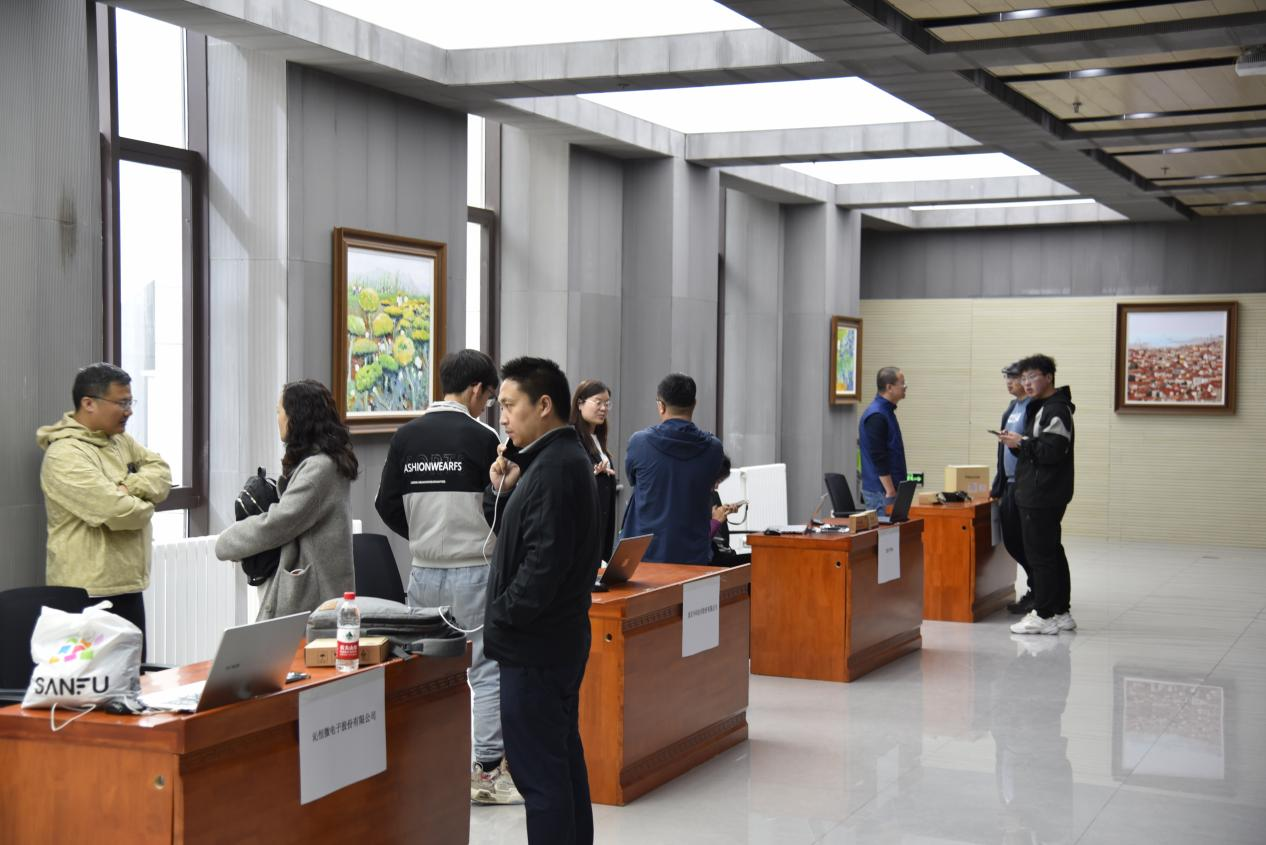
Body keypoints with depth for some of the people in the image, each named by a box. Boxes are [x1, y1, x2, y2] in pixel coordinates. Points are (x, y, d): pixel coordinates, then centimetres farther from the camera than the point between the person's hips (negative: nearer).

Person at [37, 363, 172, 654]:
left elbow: (161, 473, 6)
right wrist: (144, 505, -4)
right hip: (87, 594, -9)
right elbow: (117, 511, -25)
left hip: (128, 586, 9)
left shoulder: (120, 440, 12)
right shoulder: (65, 455, -18)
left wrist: (129, 487, -13)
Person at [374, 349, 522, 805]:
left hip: (423, 572, 5)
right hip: (474, 571, -5)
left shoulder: (406, 436, 3)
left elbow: (387, 505, 5)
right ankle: (488, 773, 2)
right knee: (488, 672, 2)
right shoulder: (481, 437, -10)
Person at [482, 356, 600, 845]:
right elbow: (512, 535, 17)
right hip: (560, 639, 10)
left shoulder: (554, 470, -19)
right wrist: (500, 491, 0)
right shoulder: (561, 458, 12)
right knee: (563, 758, 18)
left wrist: (500, 618, -12)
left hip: (534, 646, -10)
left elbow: (544, 563, -25)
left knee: (539, 772, -5)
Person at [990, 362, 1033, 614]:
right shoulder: (1012, 408, 16)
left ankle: (1037, 594, 10)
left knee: (1022, 542, -2)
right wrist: (998, 486, 20)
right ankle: (1036, 588, 24)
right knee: (1011, 540, 12)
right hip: (1010, 484, 9)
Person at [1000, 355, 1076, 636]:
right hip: (1037, 494, 11)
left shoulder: (1056, 410, -14)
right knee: (1052, 552, 14)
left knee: (1040, 555, -7)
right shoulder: (1040, 408, 19)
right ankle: (1061, 612, 20)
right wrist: (1017, 444, 4)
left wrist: (1022, 443, -15)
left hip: (1043, 497, -11)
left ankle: (1045, 616, -3)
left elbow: (1053, 451, -23)